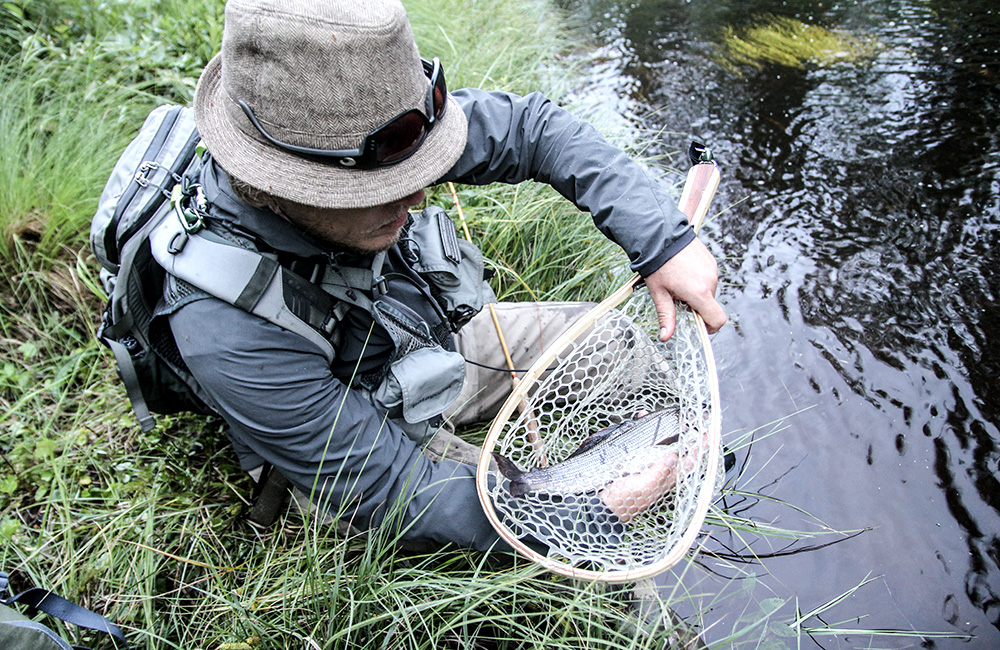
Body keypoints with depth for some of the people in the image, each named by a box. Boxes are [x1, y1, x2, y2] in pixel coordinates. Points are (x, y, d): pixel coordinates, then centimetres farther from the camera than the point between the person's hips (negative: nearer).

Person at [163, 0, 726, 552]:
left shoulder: (354, 136, -26)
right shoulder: (236, 339, -40)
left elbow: (531, 126, -15)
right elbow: (390, 495, -30)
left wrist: (663, 239, -25)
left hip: (436, 344, 6)